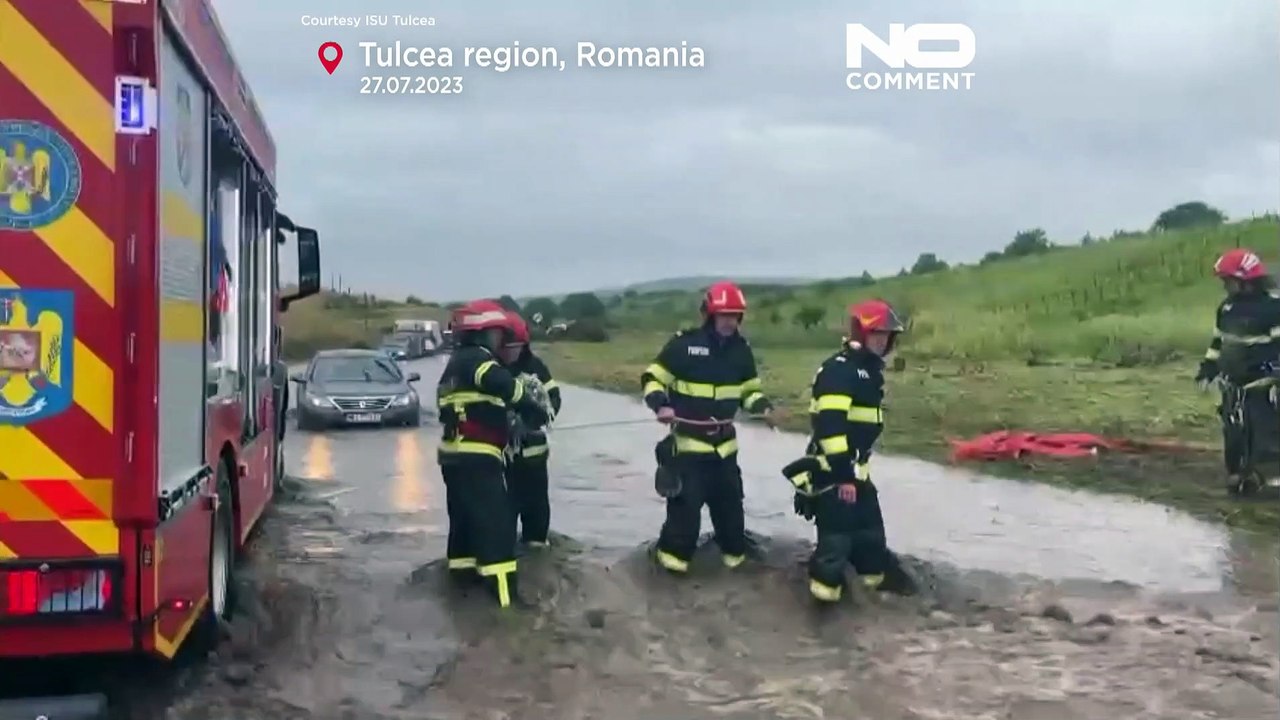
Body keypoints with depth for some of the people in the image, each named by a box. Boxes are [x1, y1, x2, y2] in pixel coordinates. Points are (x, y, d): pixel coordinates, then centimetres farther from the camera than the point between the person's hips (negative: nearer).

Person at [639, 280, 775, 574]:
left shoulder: (741, 349, 4)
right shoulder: (684, 344, -12)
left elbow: (749, 389, 16)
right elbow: (652, 378, -6)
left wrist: (762, 406, -5)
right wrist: (660, 405, -23)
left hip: (725, 441, 5)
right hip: (687, 439, -5)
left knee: (729, 499, 13)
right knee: (686, 499, -7)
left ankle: (735, 550, 29)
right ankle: (674, 552, 8)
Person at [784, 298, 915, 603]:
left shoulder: (872, 369, 15)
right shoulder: (839, 369, -19)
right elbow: (830, 425, -26)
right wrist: (842, 473, -27)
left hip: (855, 466, 10)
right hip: (830, 468, -10)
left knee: (870, 526, 20)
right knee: (838, 532, -10)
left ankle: (878, 572, 35)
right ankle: (825, 584, 0)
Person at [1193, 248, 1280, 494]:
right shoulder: (1227, 306, 9)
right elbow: (1219, 341, 19)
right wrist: (1208, 369, 15)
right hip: (1233, 384, 7)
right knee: (1233, 434, 12)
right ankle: (1237, 475, 23)